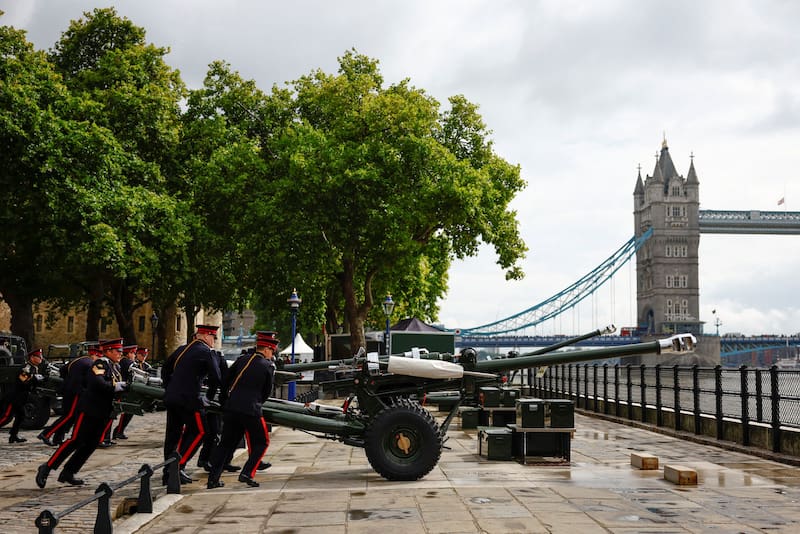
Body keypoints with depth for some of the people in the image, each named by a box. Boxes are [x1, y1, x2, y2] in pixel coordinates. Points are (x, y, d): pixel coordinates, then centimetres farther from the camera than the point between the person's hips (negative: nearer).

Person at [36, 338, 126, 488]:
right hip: (89, 409, -9)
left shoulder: (116, 367, 16)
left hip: (103, 413, 9)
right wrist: (115, 386, -22)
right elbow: (97, 383, -28)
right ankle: (47, 468, 1)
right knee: (76, 440, -8)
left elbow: (118, 386, 17)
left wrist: (125, 386, 0)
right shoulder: (101, 363, -12)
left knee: (91, 445, 7)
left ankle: (67, 474, 13)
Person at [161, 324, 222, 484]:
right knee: (199, 432, 4)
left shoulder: (182, 349, 16)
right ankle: (178, 466, -4)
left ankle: (168, 472, 17)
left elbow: (165, 371, 22)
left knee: (173, 433, 13)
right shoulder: (207, 353, -5)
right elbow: (216, 379, -8)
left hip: (171, 398, 7)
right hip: (189, 399, -7)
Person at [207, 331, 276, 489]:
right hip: (251, 410, -5)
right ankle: (247, 473, -3)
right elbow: (267, 393, 7)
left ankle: (213, 479, 11)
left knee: (226, 443, 15)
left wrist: (225, 403, 25)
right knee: (261, 442, 13)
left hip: (230, 408, 5)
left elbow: (225, 383, 13)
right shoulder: (268, 366, -1)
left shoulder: (241, 360, 9)